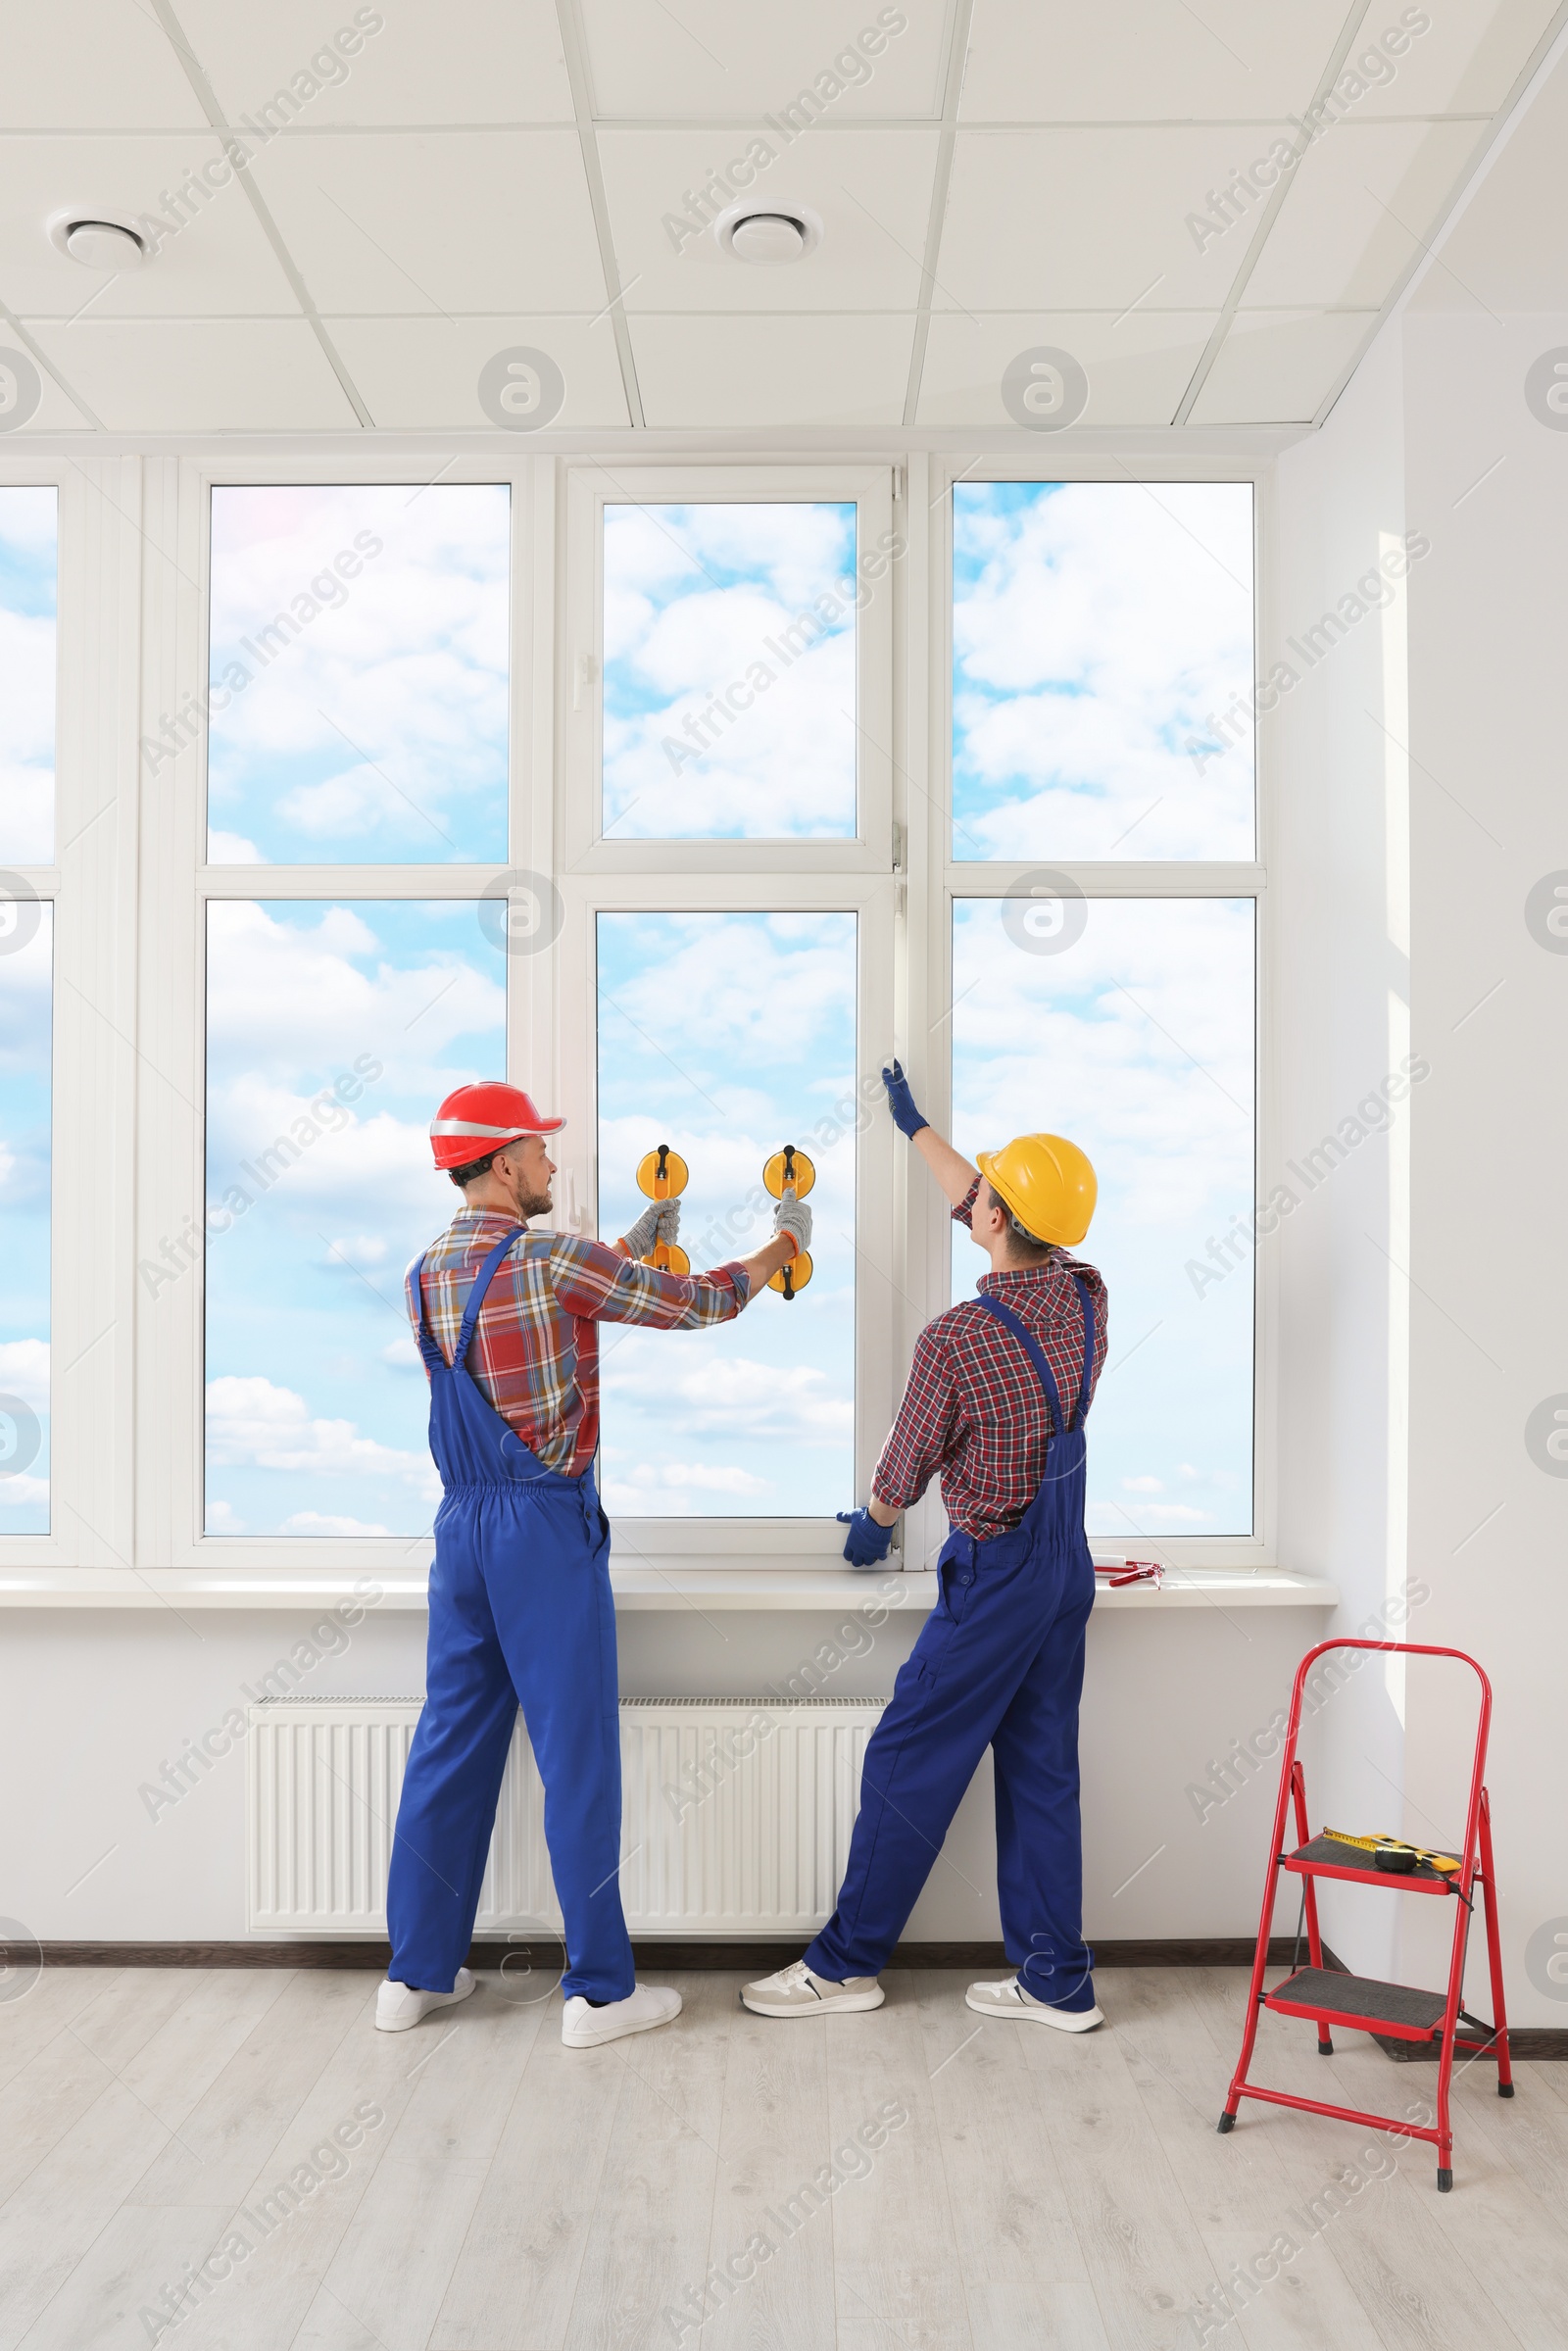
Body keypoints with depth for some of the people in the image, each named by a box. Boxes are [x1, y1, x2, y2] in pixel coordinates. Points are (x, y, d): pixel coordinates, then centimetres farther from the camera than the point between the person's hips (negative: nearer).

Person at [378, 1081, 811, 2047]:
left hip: (461, 1524, 7)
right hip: (546, 1529, -7)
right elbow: (699, 1304, -7)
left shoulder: (427, 1272, 8)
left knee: (451, 1743, 14)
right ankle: (600, 1988, 12)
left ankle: (417, 1973, 24)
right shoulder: (554, 1260, -14)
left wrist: (635, 1245, 29)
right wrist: (785, 1243, 10)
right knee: (577, 1753, 2)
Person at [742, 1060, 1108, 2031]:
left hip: (995, 1576, -7)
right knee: (1041, 1769, 14)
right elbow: (987, 1214, 16)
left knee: (909, 1764, 5)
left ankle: (848, 1960, 18)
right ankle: (1058, 1980, 22)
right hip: (1069, 1567, 8)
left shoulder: (956, 1339, -23)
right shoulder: (1087, 1297, -3)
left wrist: (874, 1521, 15)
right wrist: (917, 1124, 27)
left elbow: (906, 1468, -8)